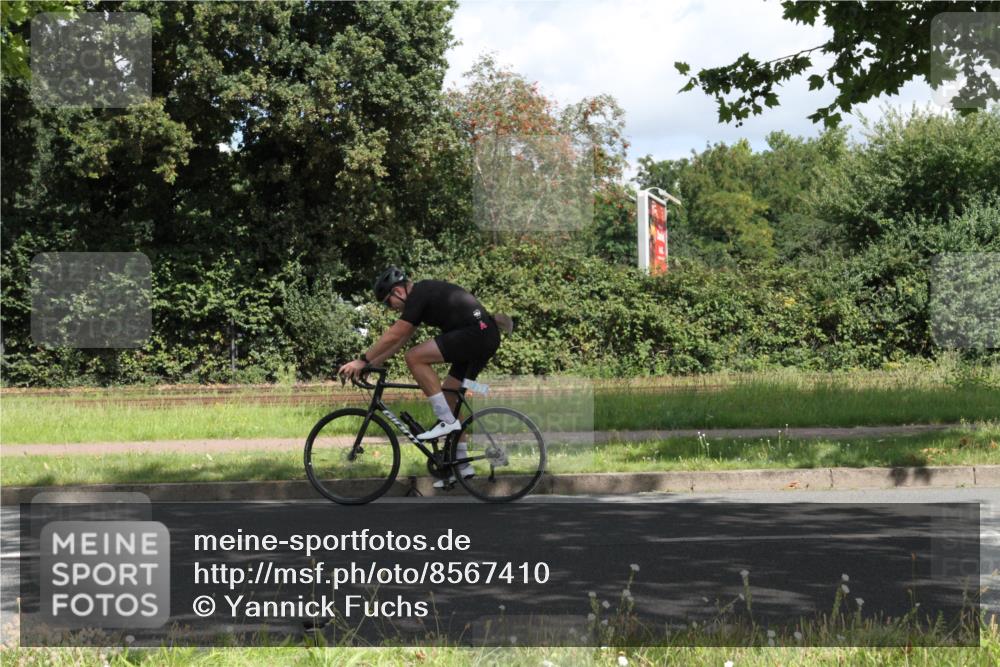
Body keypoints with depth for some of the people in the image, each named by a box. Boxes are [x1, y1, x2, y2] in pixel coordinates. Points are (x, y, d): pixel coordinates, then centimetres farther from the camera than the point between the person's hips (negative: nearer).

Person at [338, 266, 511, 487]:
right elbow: (399, 341, 25)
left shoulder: (419, 295, -9)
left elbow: (392, 336, -11)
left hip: (475, 333, -10)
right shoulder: (424, 295, 21)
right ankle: (462, 465, 18)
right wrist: (370, 364, 21)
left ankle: (446, 420, -13)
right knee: (448, 397, 14)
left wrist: (362, 360, -5)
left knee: (415, 357, -16)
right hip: (487, 338, 10)